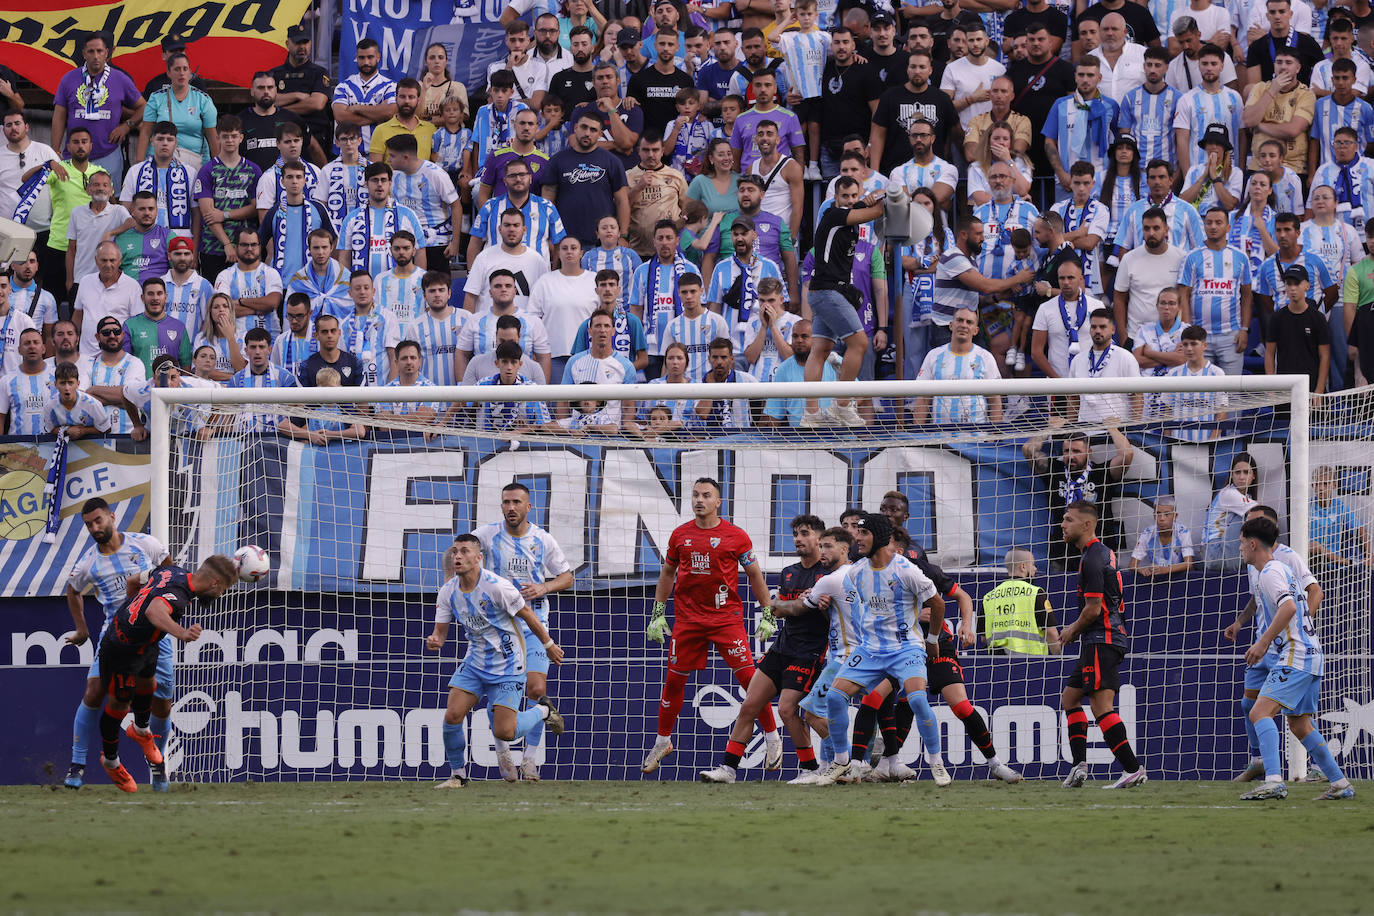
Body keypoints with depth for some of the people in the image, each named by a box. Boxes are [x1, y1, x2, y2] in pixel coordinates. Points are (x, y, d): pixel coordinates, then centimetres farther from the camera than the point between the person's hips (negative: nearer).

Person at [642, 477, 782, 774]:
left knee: (749, 677, -8)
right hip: (687, 620, 3)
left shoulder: (735, 536, -3)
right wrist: (658, 614, 13)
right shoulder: (680, 535, 6)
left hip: (727, 618, -3)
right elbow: (667, 573, 17)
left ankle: (772, 738, 4)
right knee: (674, 680, 4)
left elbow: (755, 576, 5)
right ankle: (662, 743, 20)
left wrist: (768, 615, 3)